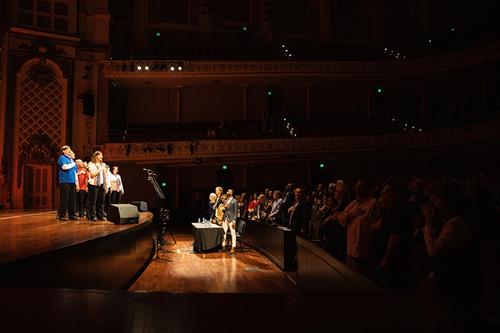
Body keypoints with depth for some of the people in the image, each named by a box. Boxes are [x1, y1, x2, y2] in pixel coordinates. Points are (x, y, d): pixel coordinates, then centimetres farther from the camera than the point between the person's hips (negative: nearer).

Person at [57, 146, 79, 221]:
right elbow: (65, 167, -19)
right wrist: (73, 164, -2)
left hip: (72, 182, 7)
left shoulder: (71, 160, 22)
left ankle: (72, 214, 10)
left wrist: (77, 183, 17)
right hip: (65, 181, -7)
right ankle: (62, 215, -2)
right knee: (64, 198, -6)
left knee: (72, 199, 6)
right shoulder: (62, 157, 0)